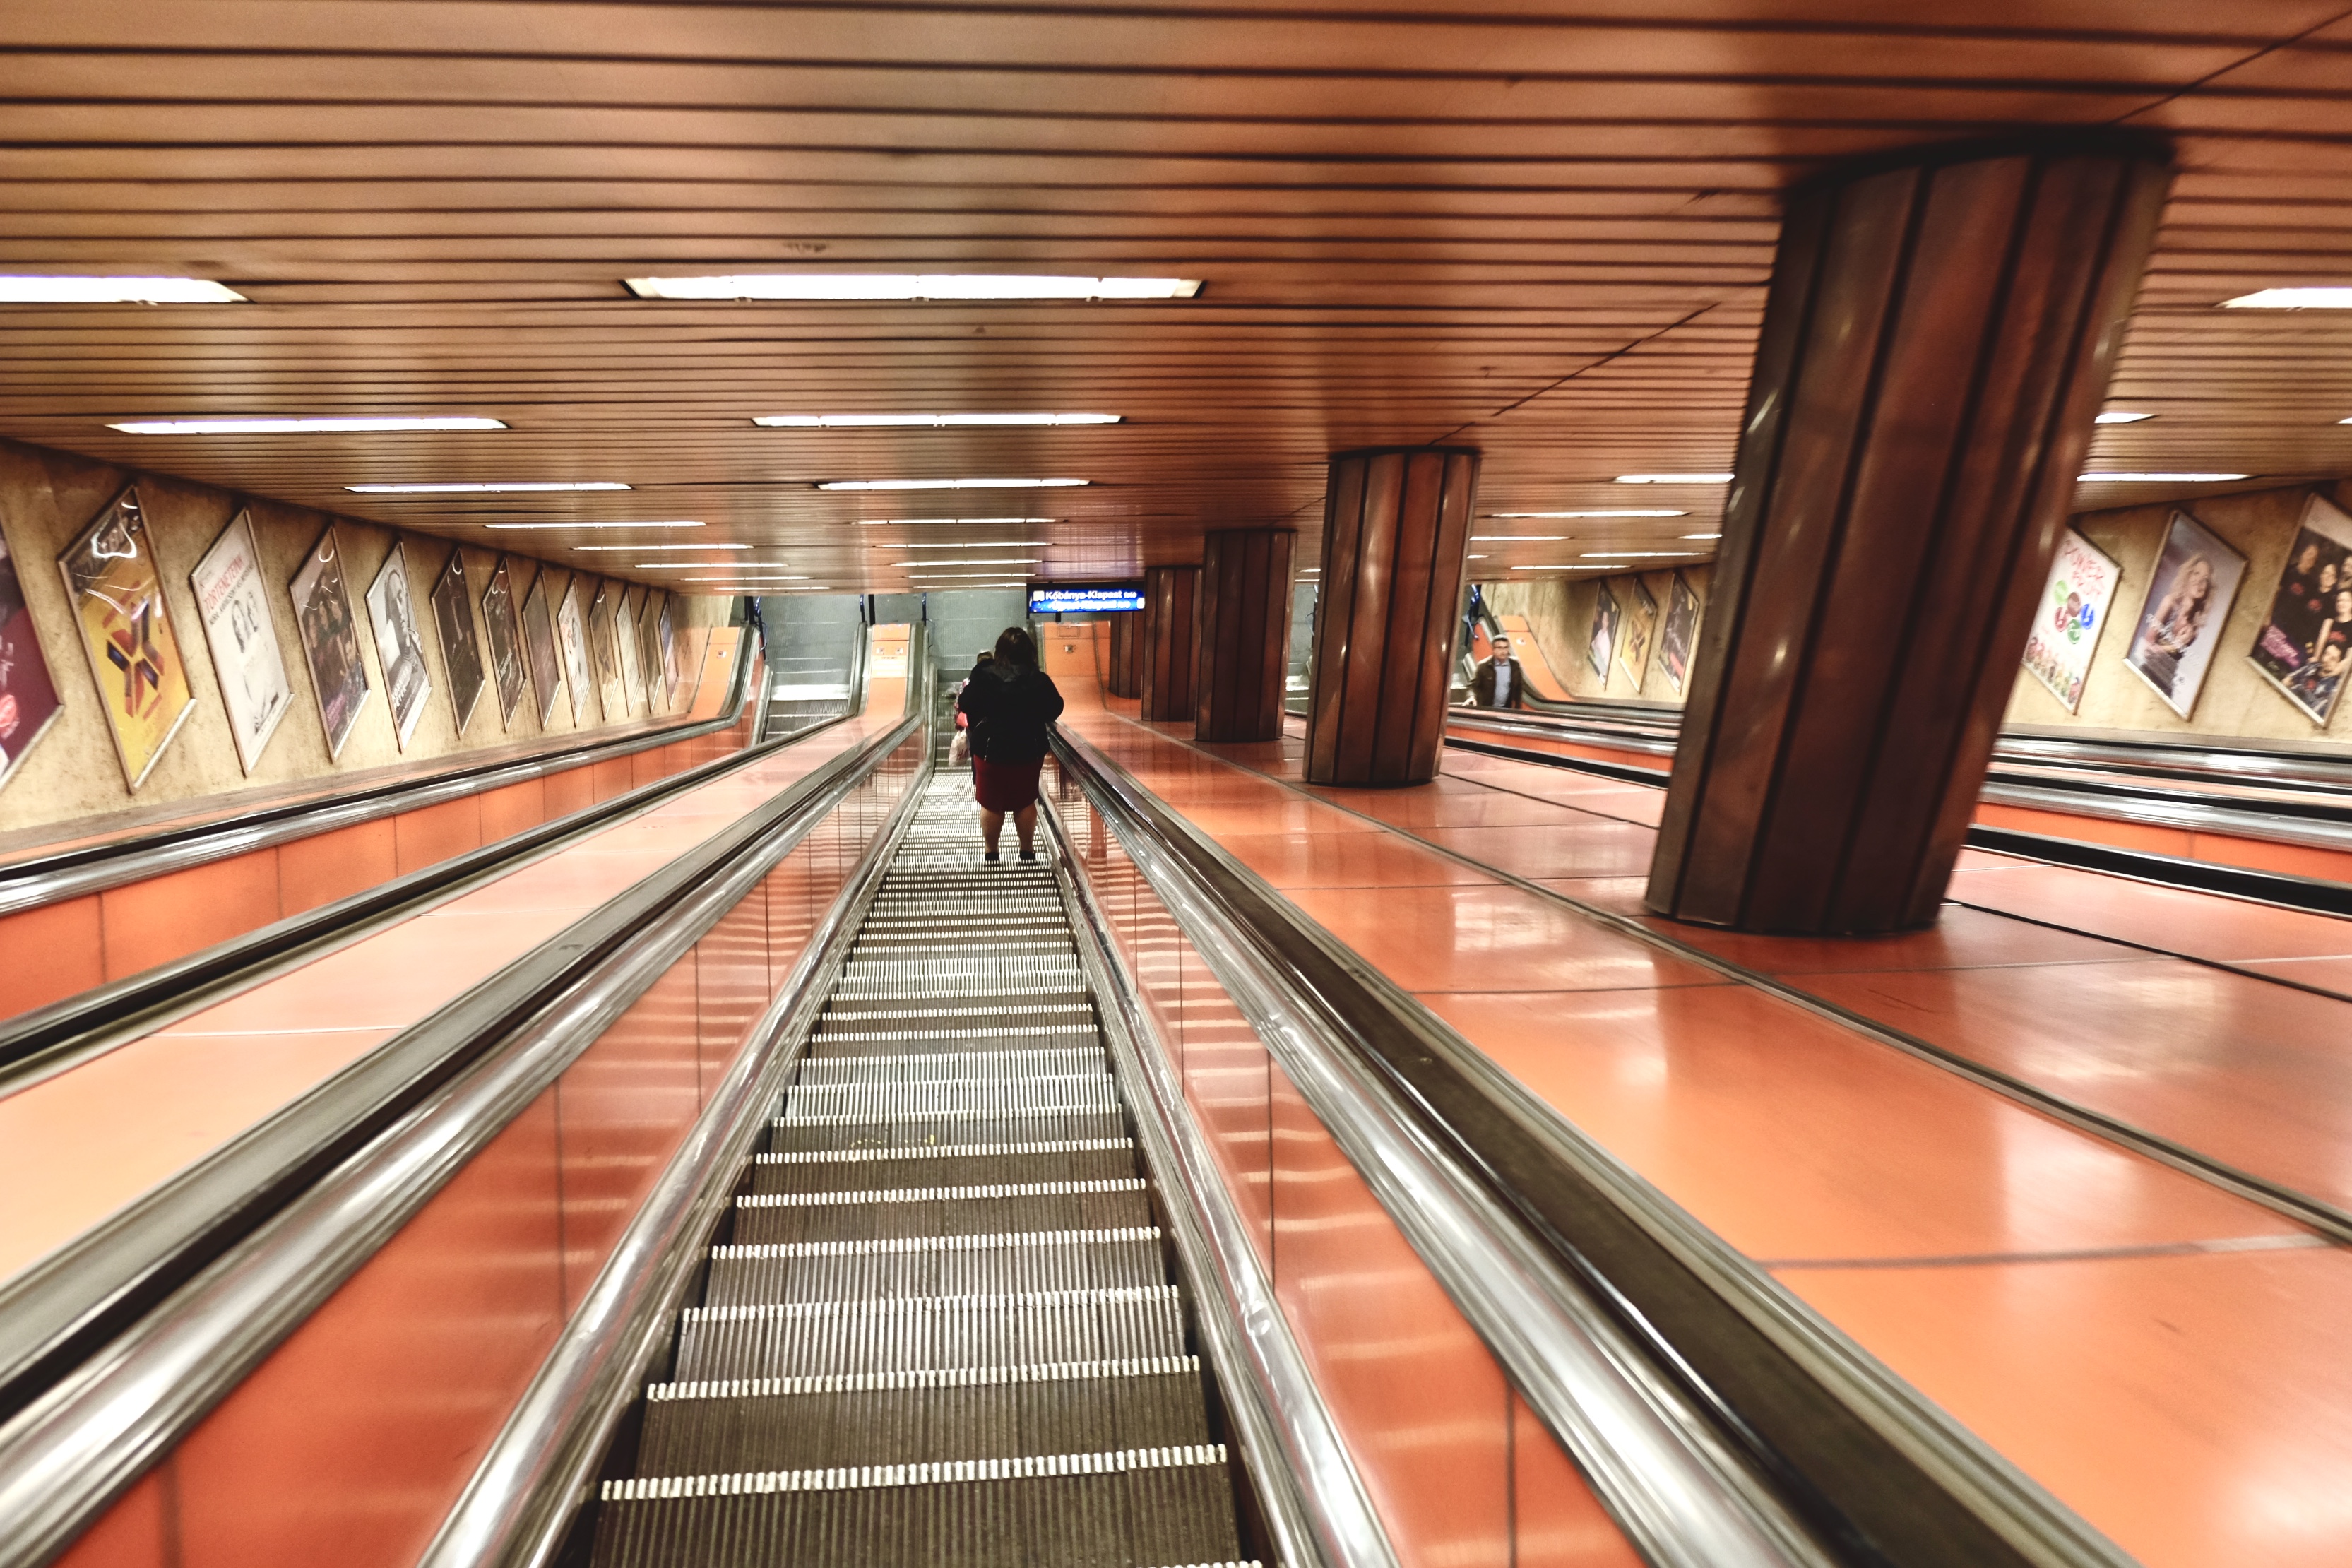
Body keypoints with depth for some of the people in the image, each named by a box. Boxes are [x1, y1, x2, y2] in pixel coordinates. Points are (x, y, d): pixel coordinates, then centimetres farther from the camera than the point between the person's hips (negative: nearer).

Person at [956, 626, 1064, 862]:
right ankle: (1027, 850, 21)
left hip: (991, 750, -1)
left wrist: (965, 692, 17)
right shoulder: (1040, 680, -9)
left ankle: (991, 852, 18)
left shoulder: (983, 675, -11)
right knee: (1025, 802, 14)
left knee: (991, 804, 10)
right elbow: (1054, 711, 1)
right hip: (1028, 752, 1)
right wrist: (1044, 703, 20)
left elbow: (966, 706, -3)